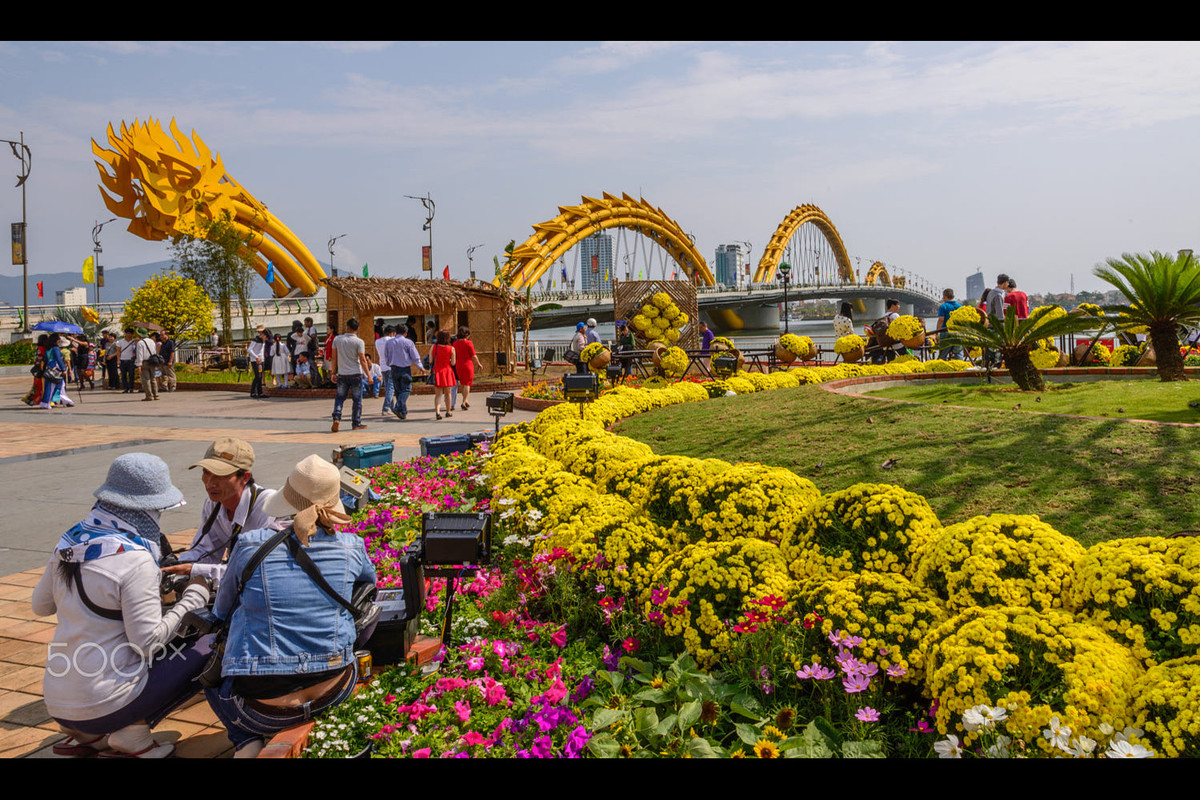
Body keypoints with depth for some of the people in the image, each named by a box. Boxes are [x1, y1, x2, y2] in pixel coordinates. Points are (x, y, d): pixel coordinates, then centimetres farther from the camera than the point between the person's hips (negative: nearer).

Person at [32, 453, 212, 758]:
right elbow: (149, 643, -19)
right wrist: (194, 597, -8)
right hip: (104, 706, -8)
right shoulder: (135, 560, -21)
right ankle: (132, 734, -1)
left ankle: (83, 734, 16)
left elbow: (40, 605, 16)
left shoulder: (70, 542, 1)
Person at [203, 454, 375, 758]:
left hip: (265, 707, -2)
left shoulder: (250, 545, -10)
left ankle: (248, 744, 11)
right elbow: (370, 579, 21)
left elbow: (221, 610, 9)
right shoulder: (351, 547, -4)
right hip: (334, 690, 3)